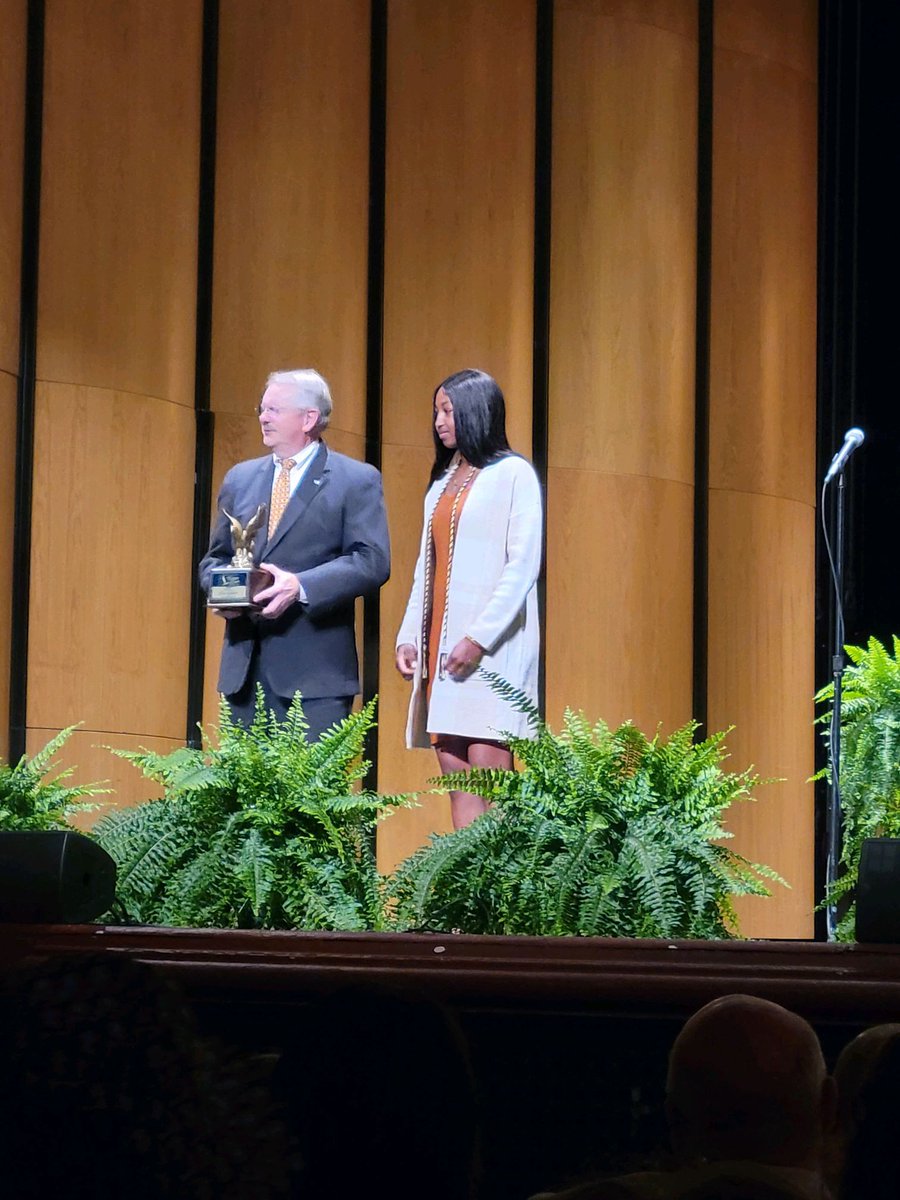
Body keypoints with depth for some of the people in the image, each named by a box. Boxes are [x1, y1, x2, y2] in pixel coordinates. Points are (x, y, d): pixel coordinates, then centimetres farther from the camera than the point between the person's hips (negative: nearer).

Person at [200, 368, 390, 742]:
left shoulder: (357, 480, 1)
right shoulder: (240, 479, 17)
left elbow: (373, 561, -9)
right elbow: (214, 558, 22)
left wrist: (301, 586, -22)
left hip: (316, 670, -5)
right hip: (245, 666, 5)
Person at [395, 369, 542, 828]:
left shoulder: (512, 475, -2)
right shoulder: (443, 482, 20)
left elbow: (523, 565, -9)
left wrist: (479, 637, -17)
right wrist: (408, 636, 9)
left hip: (492, 648, -7)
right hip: (441, 644, 7)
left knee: (488, 768, -13)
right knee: (454, 773, 1)